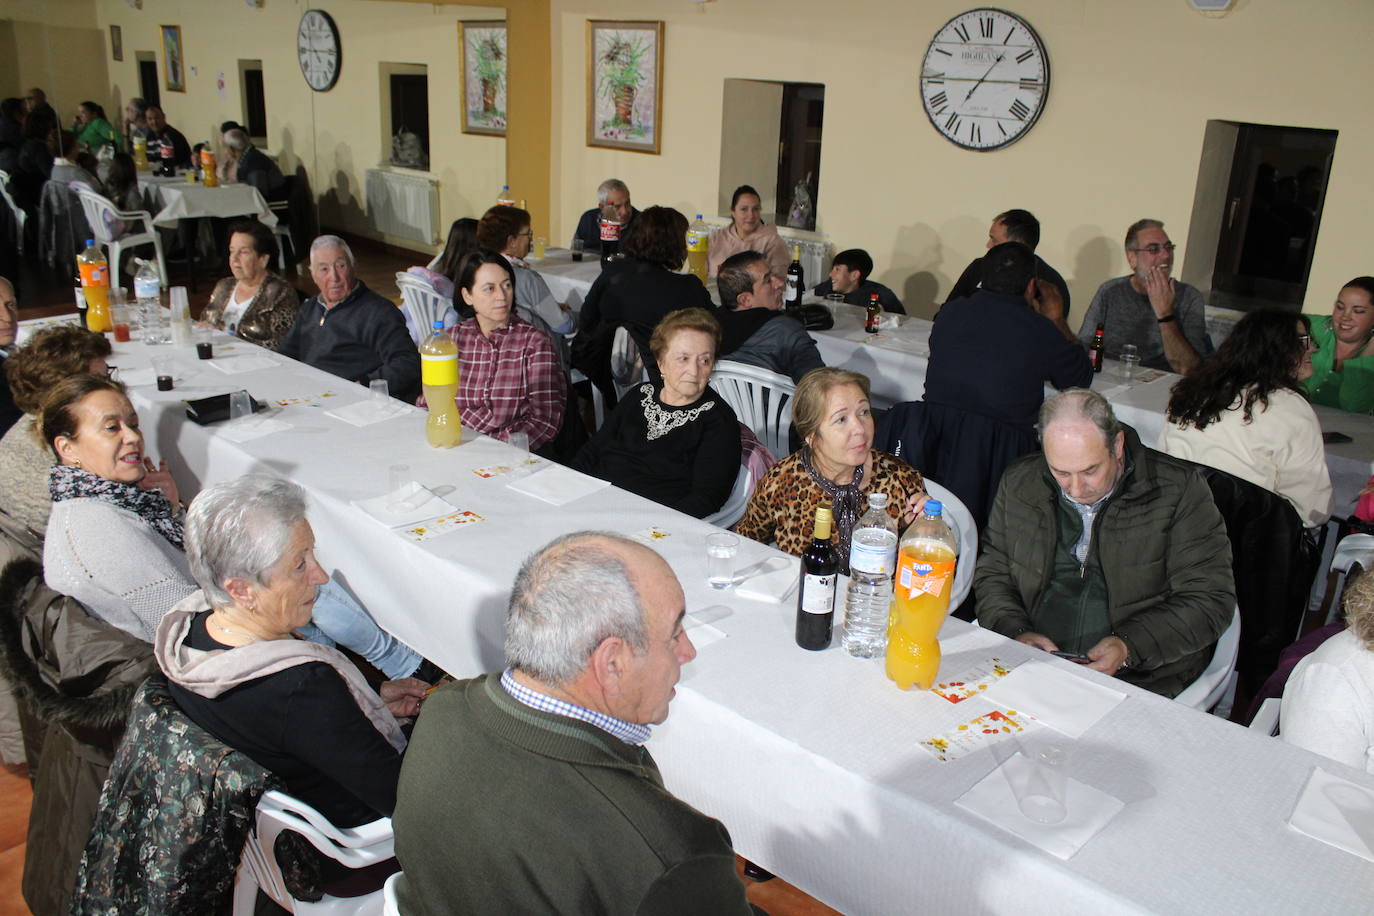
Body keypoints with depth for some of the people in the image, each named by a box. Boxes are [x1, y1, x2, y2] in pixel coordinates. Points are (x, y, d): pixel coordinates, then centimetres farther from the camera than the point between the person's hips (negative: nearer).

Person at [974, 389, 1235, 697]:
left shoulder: (1180, 490, -5)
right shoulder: (1019, 483, 6)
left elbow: (1210, 599, -5)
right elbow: (991, 574, 13)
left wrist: (1128, 647, -18)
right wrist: (1016, 631, -8)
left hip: (1141, 678, 0)